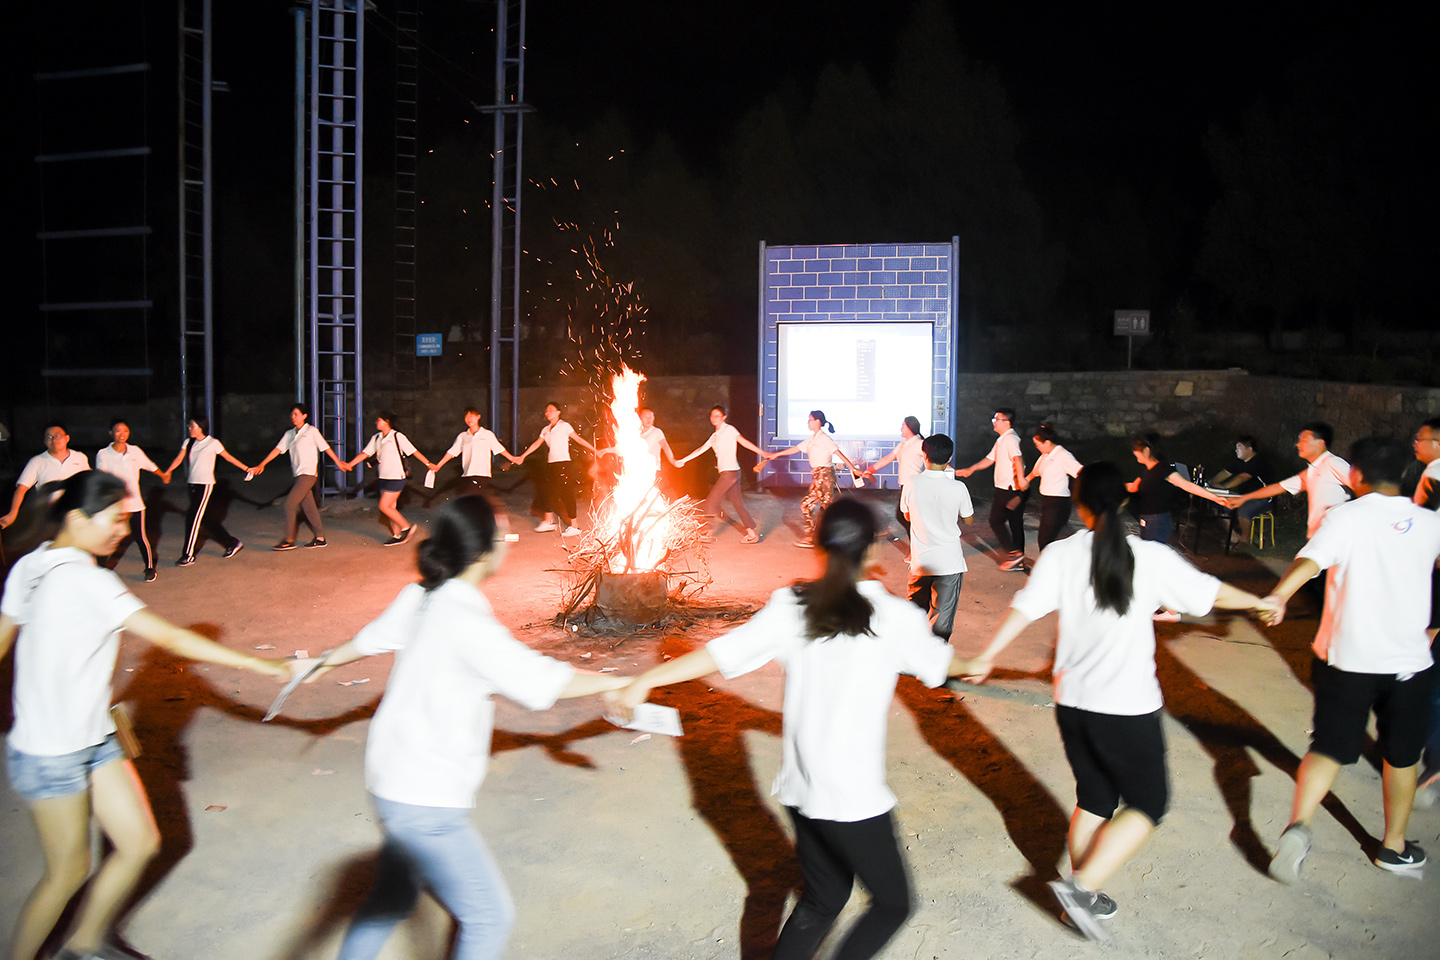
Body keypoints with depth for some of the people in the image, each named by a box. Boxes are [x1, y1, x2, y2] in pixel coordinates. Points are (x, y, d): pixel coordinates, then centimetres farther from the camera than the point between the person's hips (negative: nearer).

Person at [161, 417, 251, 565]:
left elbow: (229, 457, 1)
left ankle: (188, 556, 0)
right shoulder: (188, 443, 11)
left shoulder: (213, 443, -4)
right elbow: (179, 458, 0)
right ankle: (233, 543, 22)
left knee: (193, 518, -8)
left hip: (205, 485, -6)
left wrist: (246, 469, 0)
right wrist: (167, 472, -13)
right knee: (206, 519, 10)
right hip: (193, 485, 6)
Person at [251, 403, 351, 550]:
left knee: (290, 504, -12)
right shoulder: (289, 434, 15)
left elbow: (325, 447, 1)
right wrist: (262, 464, 5)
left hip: (308, 473, -7)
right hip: (298, 474, 7)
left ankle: (289, 541, -8)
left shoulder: (312, 431, -2)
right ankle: (320, 538, 15)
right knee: (308, 507, 8)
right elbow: (278, 449, 12)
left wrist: (338, 462, 5)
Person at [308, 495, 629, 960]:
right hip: (425, 803, -9)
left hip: (394, 780, 10)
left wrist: (326, 661, 38)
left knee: (393, 896, 28)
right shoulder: (466, 621, -26)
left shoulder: (421, 596, 0)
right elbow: (544, 681, -25)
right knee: (488, 919, 2)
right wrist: (616, 682, -11)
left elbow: (374, 636, 18)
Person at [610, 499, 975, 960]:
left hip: (799, 787, 5)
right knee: (894, 904, 15)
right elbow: (940, 663, 10)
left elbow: (723, 653, -9)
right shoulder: (895, 618, -10)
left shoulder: (790, 605, -5)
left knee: (822, 897, 23)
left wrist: (646, 681, -2)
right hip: (855, 797, -5)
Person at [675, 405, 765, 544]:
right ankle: (752, 533, 8)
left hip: (730, 471, -8)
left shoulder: (729, 430, -3)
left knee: (711, 502, -4)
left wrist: (762, 453, -12)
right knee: (738, 504, 7)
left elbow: (745, 442, -8)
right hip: (726, 473, 8)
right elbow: (701, 449, 22)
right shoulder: (715, 436, 19)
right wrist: (683, 460, 21)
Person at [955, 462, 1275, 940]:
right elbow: (1211, 592, 4)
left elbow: (1026, 607, -13)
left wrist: (987, 656, -6)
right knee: (1147, 802, 13)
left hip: (1073, 701, 4)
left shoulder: (1060, 555, -5)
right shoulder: (1152, 557, -8)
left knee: (1094, 799, 20)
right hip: (1129, 707, -4)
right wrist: (1261, 602, 22)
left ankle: (1085, 897, 28)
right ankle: (1082, 884, 1)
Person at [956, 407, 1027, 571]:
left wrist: (1021, 478, -44)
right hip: (1014, 490, 10)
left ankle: (1013, 552, -3)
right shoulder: (1001, 440, 17)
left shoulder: (1010, 439, -14)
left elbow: (1017, 458, -31)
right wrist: (970, 470, 23)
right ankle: (1018, 562, 16)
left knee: (996, 521, -2)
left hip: (1008, 489, -10)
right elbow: (990, 459, 25)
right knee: (1015, 523, 11)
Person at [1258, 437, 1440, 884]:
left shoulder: (1347, 517, -10)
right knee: (1401, 755, 18)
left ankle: (1298, 825, -16)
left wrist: (1276, 597, -39)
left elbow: (1309, 561, -29)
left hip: (1348, 659, -2)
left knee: (1328, 749, 5)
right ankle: (1395, 846, 30)